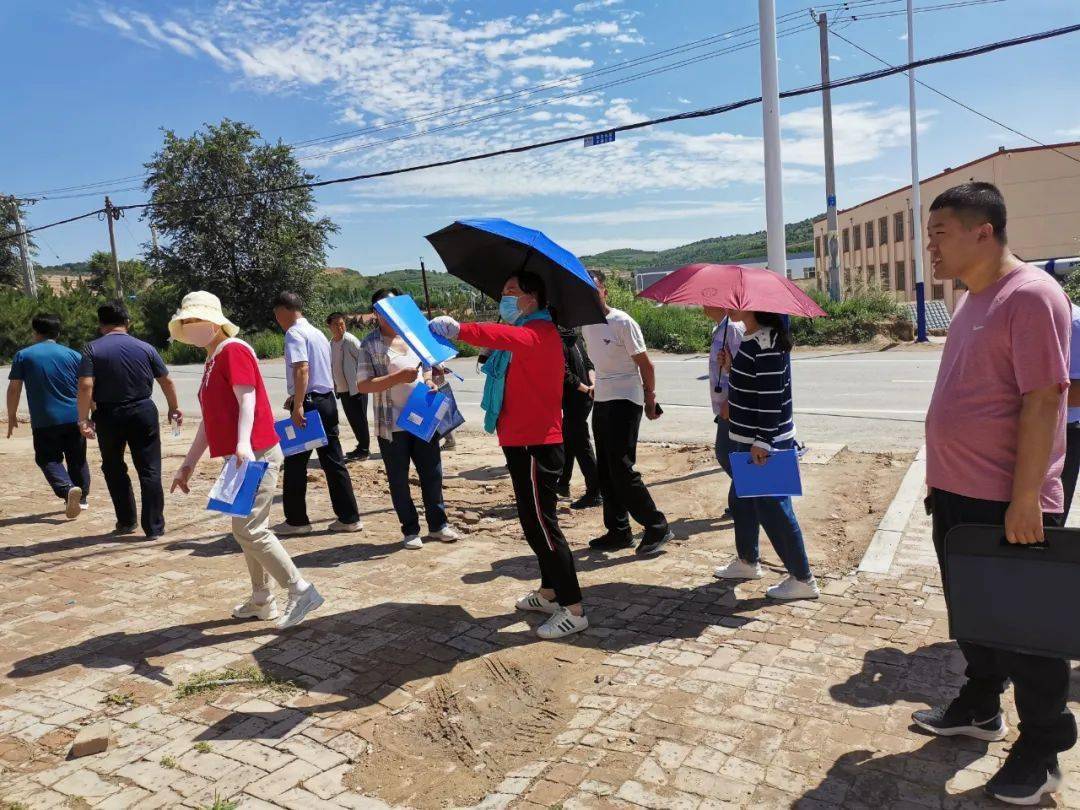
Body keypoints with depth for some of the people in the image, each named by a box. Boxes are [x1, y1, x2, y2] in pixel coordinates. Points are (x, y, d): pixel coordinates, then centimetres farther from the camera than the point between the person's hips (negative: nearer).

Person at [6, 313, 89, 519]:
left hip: (44, 421, -2)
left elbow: (14, 388, 1)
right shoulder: (73, 355, 4)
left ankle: (68, 488, -20)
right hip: (74, 417, 2)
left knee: (48, 459, 6)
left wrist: (11, 416, 11)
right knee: (77, 459, 15)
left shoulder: (23, 355, 1)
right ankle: (81, 497, 23)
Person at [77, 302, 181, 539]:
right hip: (143, 412, 1)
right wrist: (174, 408, 16)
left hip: (108, 416, 0)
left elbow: (85, 386, -15)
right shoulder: (145, 348, 1)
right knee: (150, 470, 4)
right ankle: (154, 527, 2)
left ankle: (126, 522, 22)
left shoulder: (92, 349, -5)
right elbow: (166, 381, 4)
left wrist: (83, 418, -10)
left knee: (114, 469, 18)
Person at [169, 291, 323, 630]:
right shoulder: (212, 361, 20)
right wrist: (188, 464, 23)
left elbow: (247, 400, -22)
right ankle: (262, 601, 23)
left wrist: (243, 444, -36)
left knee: (249, 529, -12)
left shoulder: (233, 350, -9)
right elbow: (210, 420, 23)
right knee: (248, 530, 13)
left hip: (255, 455, -10)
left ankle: (301, 592, -4)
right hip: (239, 457, 10)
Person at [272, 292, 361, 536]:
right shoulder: (318, 333, 18)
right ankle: (349, 518, 10)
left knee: (295, 462, 3)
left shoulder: (294, 333, -9)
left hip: (309, 404, -8)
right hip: (327, 400, 8)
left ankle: (296, 520, 11)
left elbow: (301, 369, -22)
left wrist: (298, 405, -25)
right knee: (333, 461, 9)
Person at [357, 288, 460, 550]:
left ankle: (438, 524, 25)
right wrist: (397, 377, -23)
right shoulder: (370, 345, -6)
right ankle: (410, 530, 21)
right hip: (391, 425, -4)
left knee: (432, 473, 11)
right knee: (399, 479, 7)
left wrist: (429, 380, -2)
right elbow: (362, 385, -13)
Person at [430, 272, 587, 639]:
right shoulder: (524, 331, 20)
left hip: (535, 445, -11)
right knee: (535, 522, 18)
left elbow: (510, 337, -36)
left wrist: (460, 329, -46)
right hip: (522, 441, 11)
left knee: (541, 525, -7)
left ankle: (573, 610, 1)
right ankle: (549, 593, 31)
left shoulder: (541, 332, -15)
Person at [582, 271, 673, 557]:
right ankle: (618, 532, 20)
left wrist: (650, 401, -6)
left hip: (624, 402, -8)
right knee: (605, 471, 10)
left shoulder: (622, 322, -12)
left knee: (621, 469, -12)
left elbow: (645, 365, -9)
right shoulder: (585, 324, 10)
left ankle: (656, 527, 1)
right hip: (601, 402, 8)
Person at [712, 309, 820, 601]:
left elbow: (771, 396, -24)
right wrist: (732, 367, 4)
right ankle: (747, 561, 40)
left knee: (772, 508, -2)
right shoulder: (749, 339, 9)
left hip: (765, 444, -10)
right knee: (743, 500, 22)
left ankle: (802, 579, 10)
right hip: (744, 439, 10)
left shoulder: (767, 343, -21)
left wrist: (763, 442, -24)